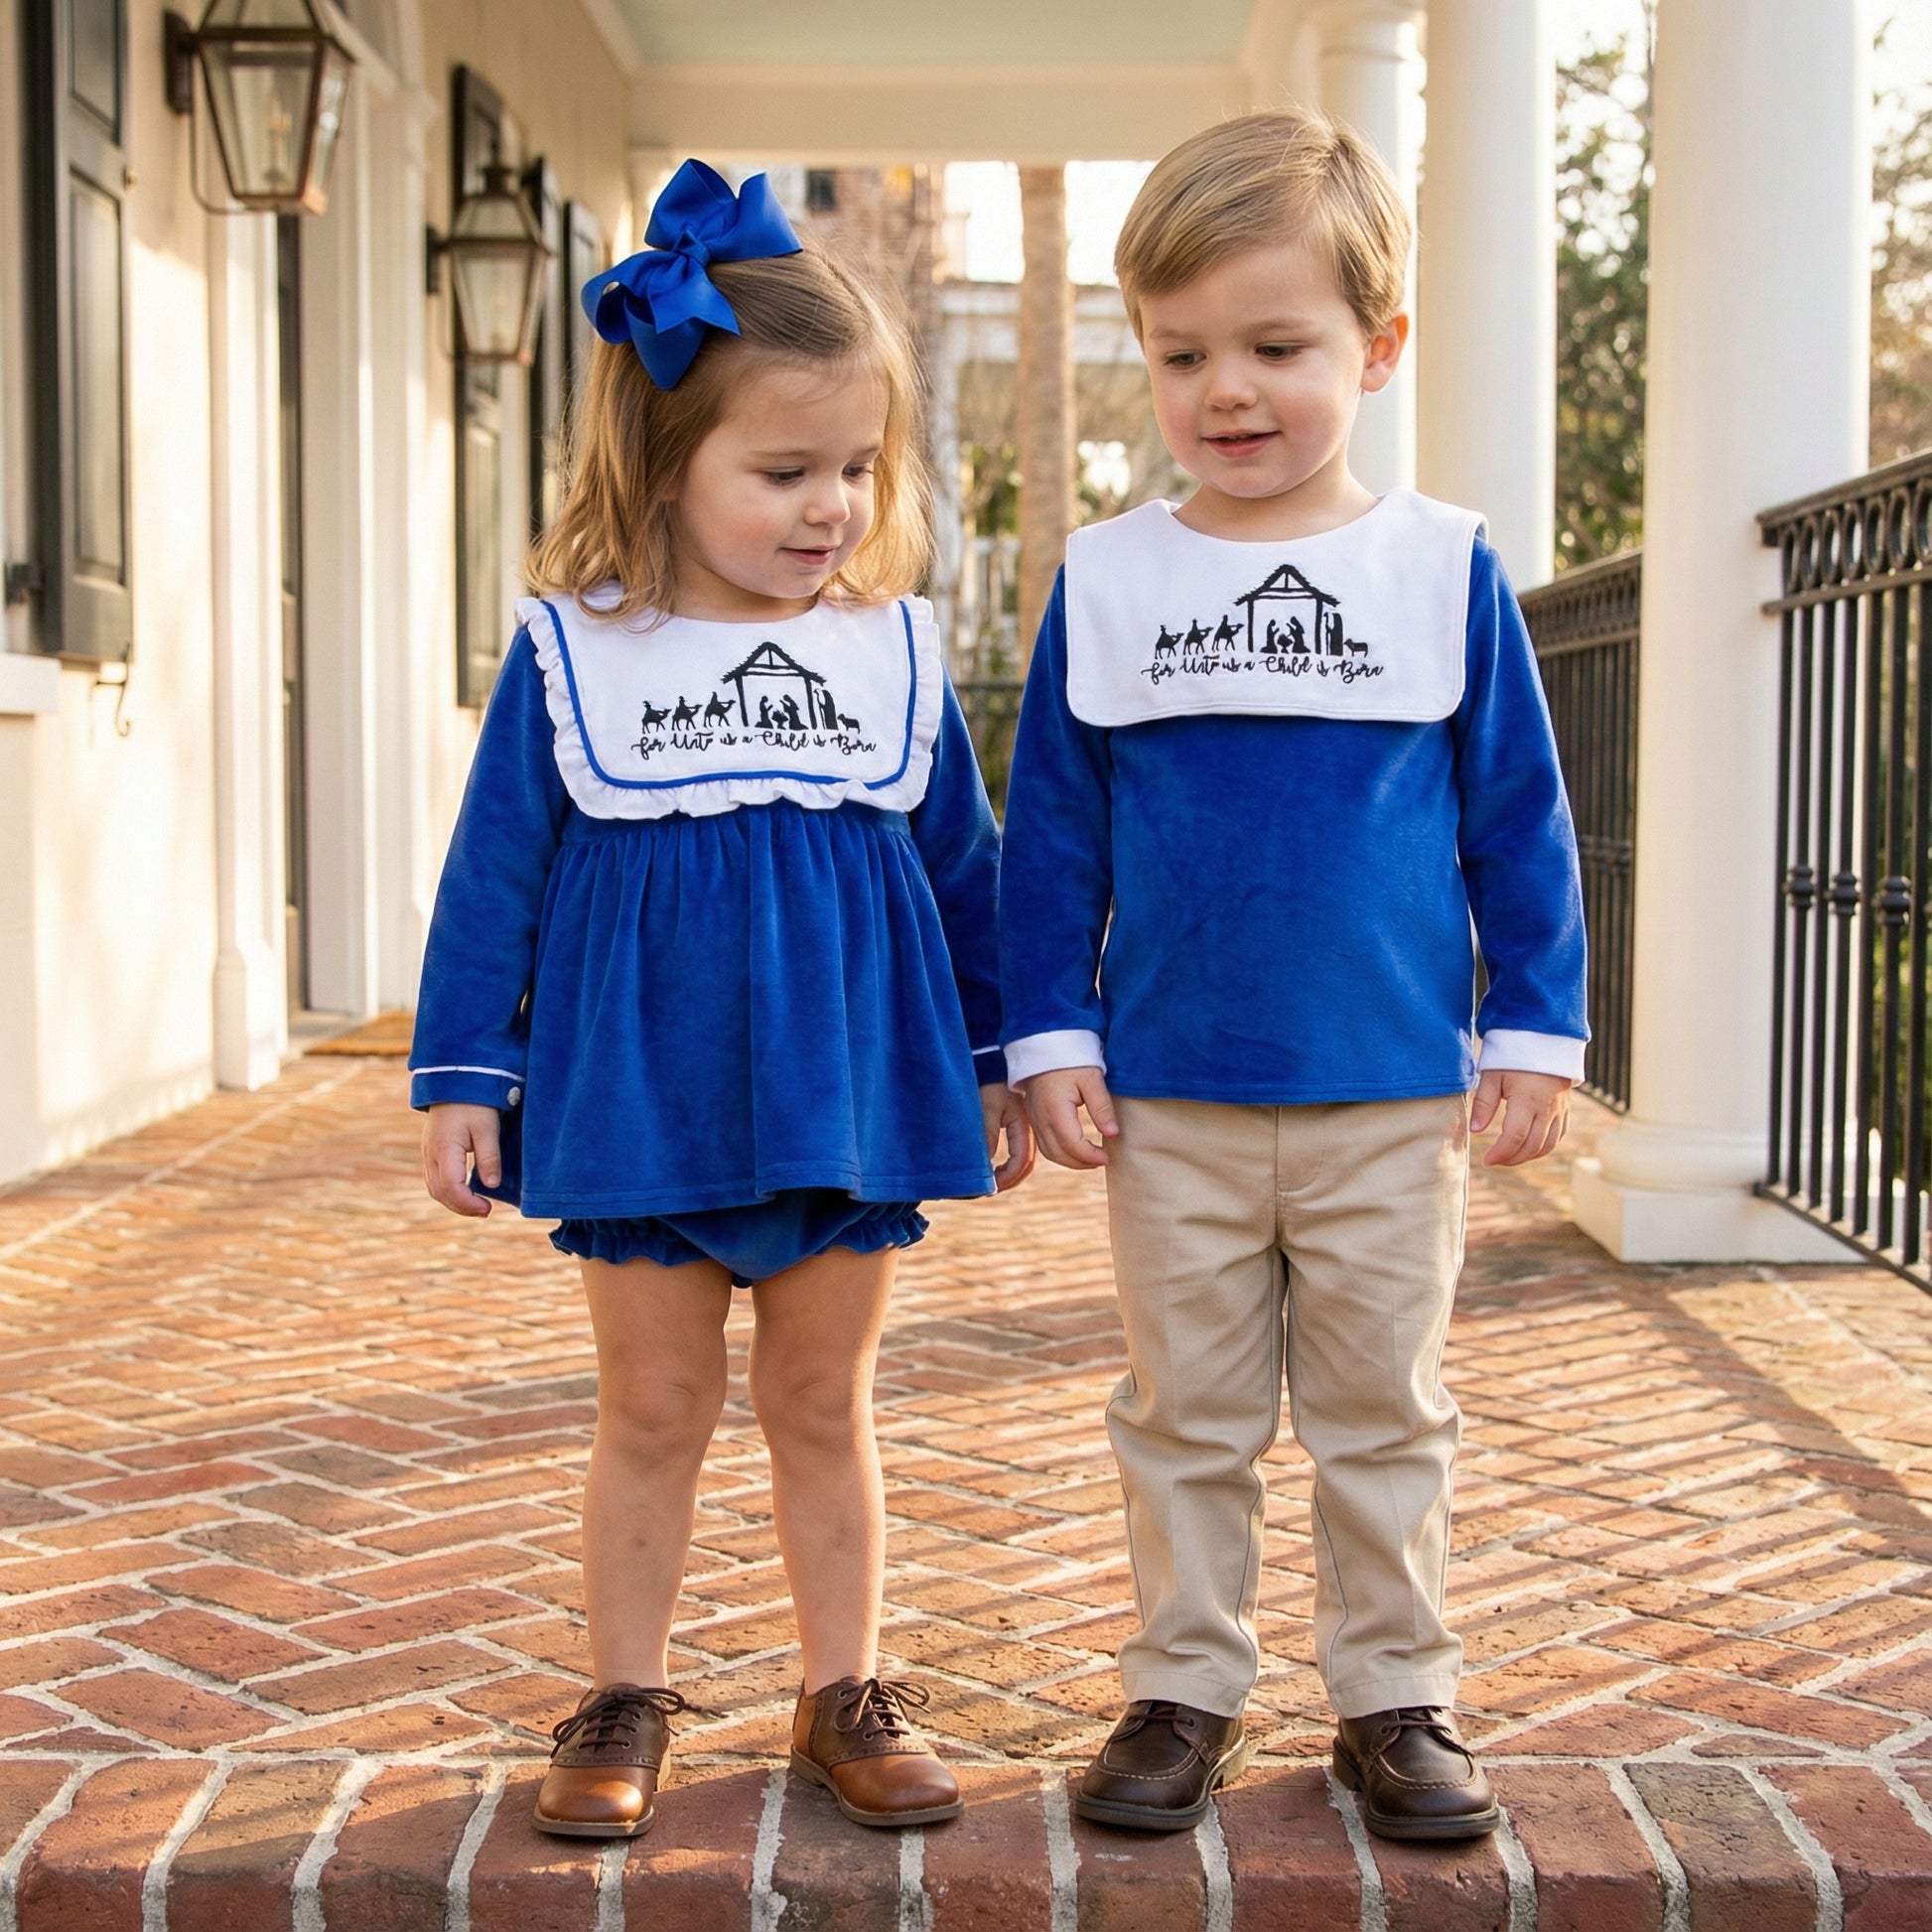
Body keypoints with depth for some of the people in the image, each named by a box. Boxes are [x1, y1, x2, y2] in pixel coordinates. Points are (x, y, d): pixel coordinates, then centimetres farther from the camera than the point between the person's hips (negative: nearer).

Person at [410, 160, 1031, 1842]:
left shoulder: (895, 648, 0)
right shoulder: (571, 650, -6)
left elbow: (965, 863, 8)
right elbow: (494, 871, -1)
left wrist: (997, 1058, 11)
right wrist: (463, 1076, -1)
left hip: (848, 1095, 1)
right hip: (639, 1098, -1)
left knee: (824, 1403, 12)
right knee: (653, 1408, 10)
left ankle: (846, 1697, 25)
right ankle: (627, 1703, 25)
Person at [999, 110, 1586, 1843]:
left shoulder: (1444, 568, -2)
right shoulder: (1107, 580, 0)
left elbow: (1522, 819, 2)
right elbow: (1051, 829, 5)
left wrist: (1537, 1031, 1)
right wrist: (1049, 1036, 1)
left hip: (1394, 1101, -1)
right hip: (1170, 1100, 1)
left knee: (1385, 1415, 11)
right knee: (1187, 1417, 11)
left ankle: (1397, 1699, 24)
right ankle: (1186, 1691, 25)